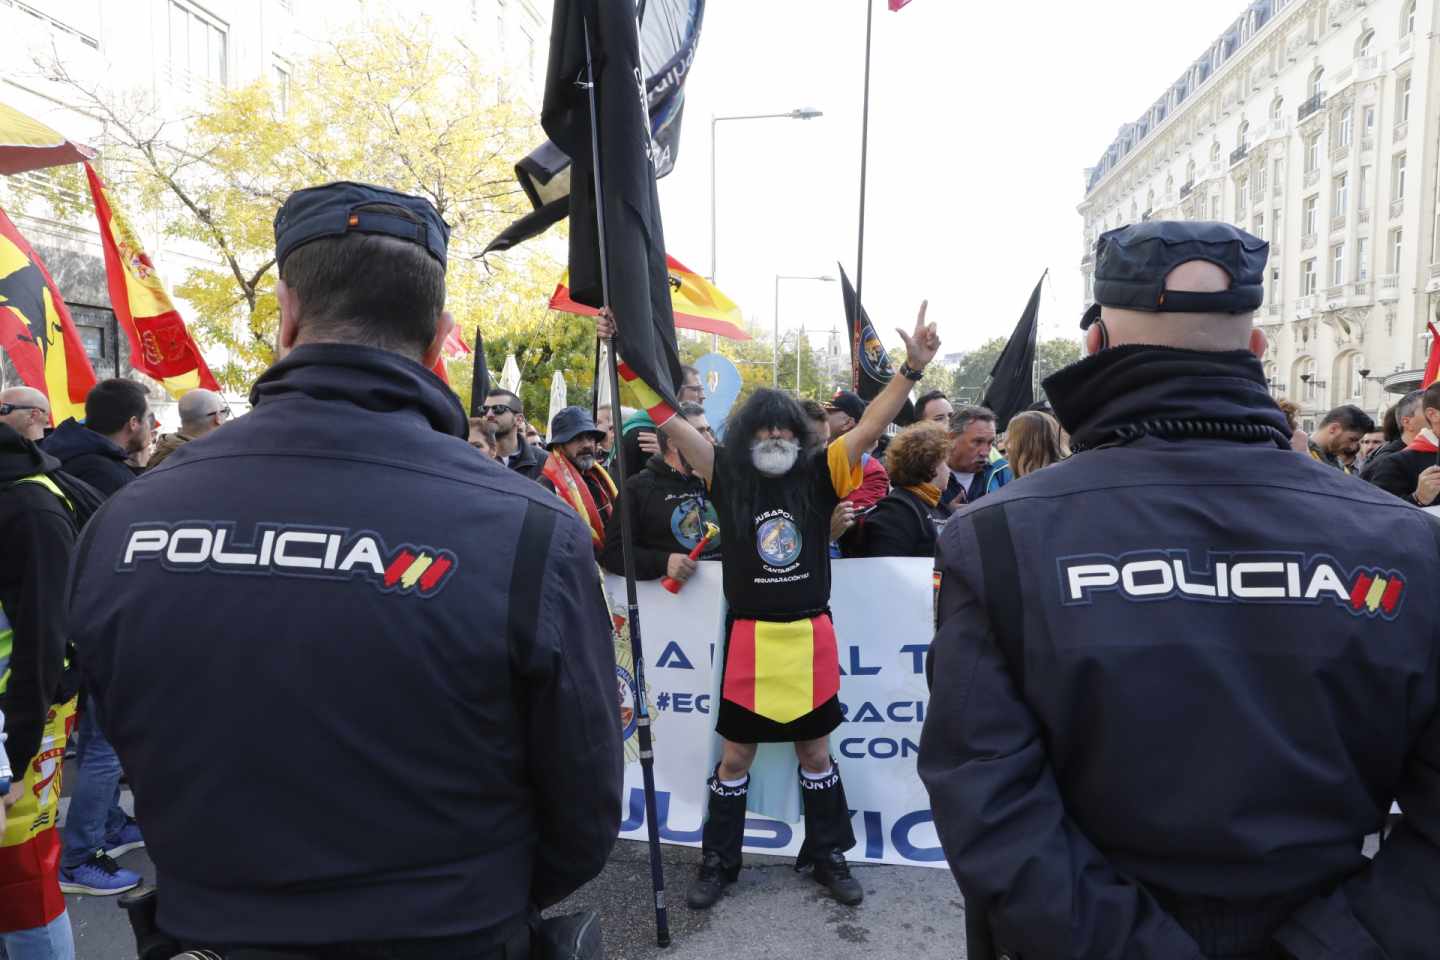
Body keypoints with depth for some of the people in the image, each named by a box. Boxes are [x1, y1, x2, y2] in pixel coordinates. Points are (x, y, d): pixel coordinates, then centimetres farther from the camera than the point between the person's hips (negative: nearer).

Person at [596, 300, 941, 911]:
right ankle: (718, 861, 29)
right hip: (749, 638, -1)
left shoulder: (819, 476, -1)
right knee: (736, 754, 12)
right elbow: (671, 422, -10)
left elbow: (869, 426, -9)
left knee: (815, 750, 16)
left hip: (811, 636, 1)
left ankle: (826, 855, 33)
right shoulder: (727, 476, -4)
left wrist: (912, 370, -20)